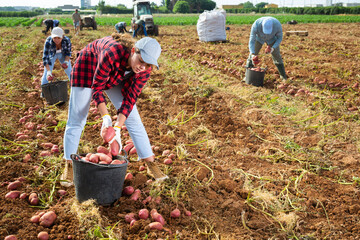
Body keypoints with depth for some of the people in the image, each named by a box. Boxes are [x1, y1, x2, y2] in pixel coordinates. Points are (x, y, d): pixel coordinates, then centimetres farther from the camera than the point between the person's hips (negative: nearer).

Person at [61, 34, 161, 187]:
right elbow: (96, 88, -30)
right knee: (76, 119, -2)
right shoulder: (112, 54, -42)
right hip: (88, 66, -3)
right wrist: (106, 117, -42)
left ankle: (149, 162, 4)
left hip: (115, 78, 4)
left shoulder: (145, 69, -27)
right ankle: (69, 167, 10)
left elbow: (130, 98, -22)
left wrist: (117, 128, -32)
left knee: (132, 118, -4)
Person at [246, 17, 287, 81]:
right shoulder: (256, 25, -41)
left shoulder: (277, 25, -38)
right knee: (252, 57, -3)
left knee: (277, 57, -1)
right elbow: (251, 40, -36)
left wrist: (273, 48, -35)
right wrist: (253, 54, -50)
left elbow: (279, 38, -20)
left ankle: (283, 76, 12)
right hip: (259, 38, 0)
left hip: (271, 39, 0)